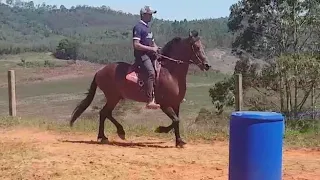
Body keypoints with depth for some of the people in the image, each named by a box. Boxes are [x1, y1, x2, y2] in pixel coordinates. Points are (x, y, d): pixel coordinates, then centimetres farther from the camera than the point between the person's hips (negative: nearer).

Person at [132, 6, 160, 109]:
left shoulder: (147, 27, 20)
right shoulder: (138, 27, -9)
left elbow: (152, 42, 28)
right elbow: (136, 45, -18)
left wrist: (156, 48, 6)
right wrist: (151, 48, -17)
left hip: (150, 54, 10)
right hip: (141, 55, -10)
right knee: (151, 72, -28)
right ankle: (150, 101, -34)